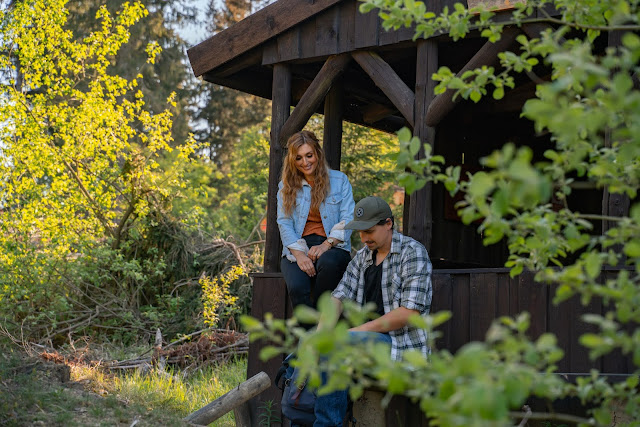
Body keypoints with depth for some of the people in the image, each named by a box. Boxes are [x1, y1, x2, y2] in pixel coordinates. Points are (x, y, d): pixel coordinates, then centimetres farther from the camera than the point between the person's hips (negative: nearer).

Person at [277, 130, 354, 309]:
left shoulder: (340, 180, 10)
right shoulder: (285, 187, 15)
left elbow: (347, 219, 1)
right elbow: (284, 224, 5)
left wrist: (326, 244, -16)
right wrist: (299, 254, -13)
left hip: (333, 247, -1)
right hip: (297, 248, 1)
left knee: (328, 262, -39)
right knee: (297, 287, -34)